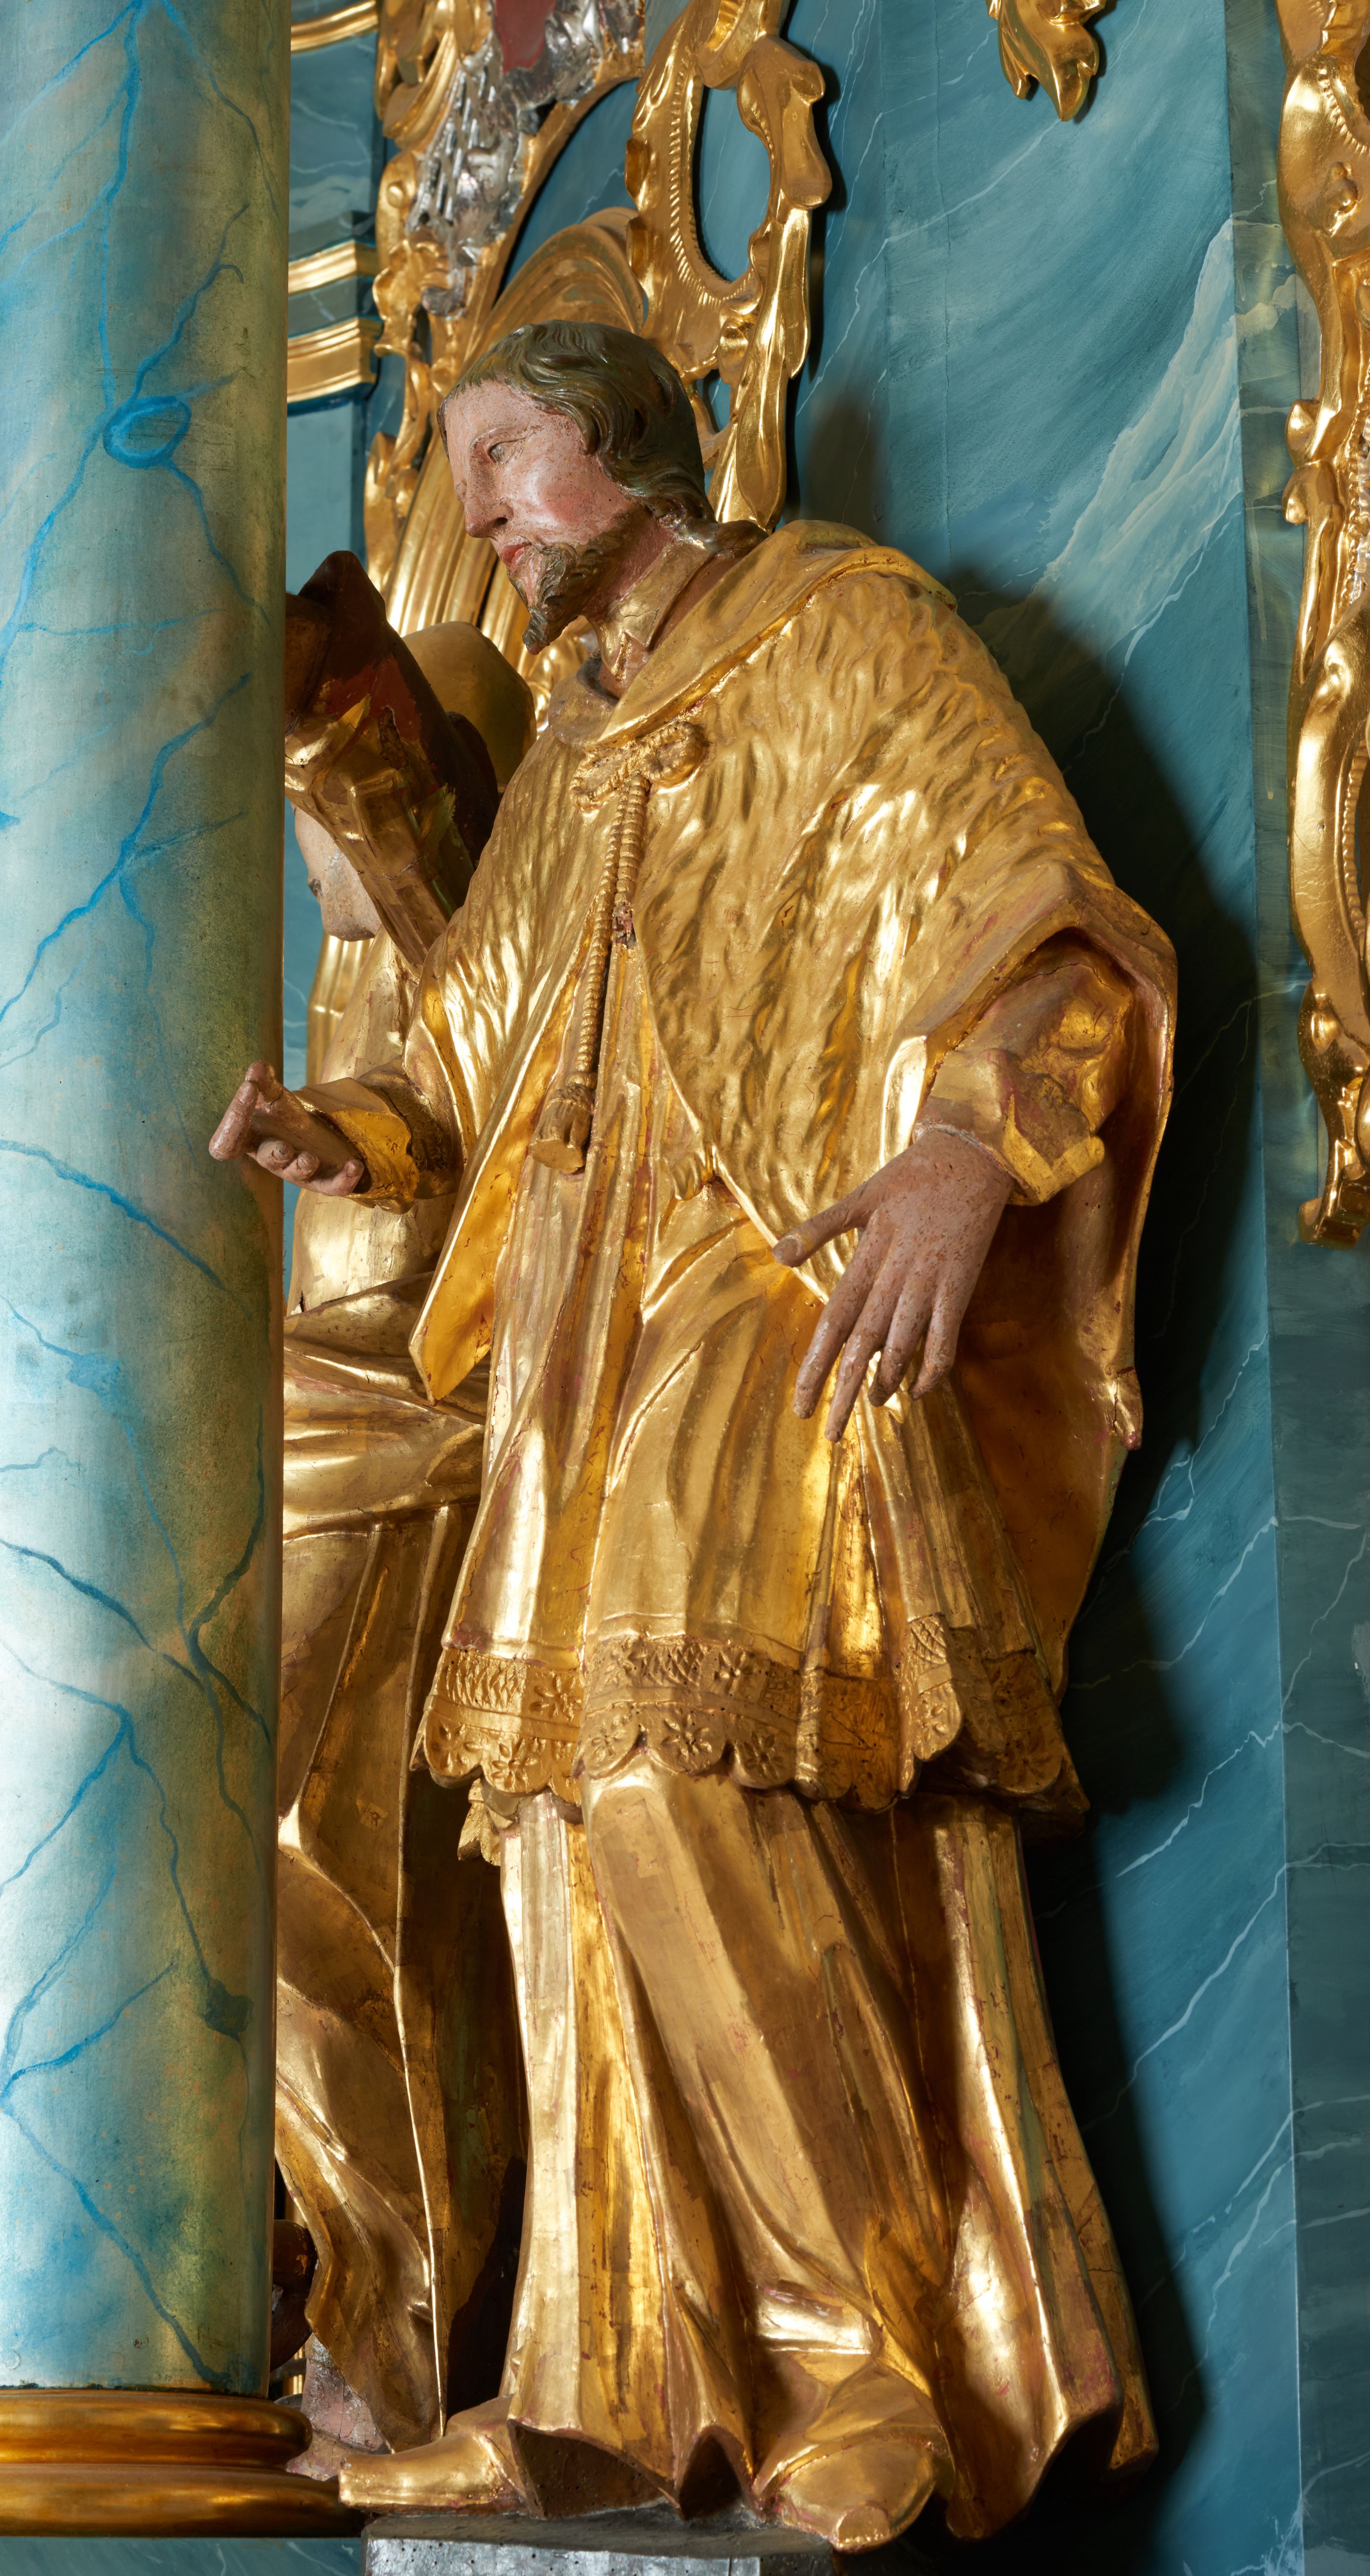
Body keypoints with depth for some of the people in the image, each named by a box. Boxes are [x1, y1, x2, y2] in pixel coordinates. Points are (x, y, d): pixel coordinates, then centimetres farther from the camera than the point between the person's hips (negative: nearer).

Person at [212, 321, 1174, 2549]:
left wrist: (972, 1147, -25)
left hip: (794, 1301, -8)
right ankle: (628, 2390, -2)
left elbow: (1043, 922, -6)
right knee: (586, 1804, -1)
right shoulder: (569, 764, 28)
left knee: (689, 1769, -24)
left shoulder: (847, 634, 5)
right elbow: (475, 1060, 29)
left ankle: (866, 2344, -20)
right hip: (599, 1342, 8)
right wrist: (346, 1136, 6)